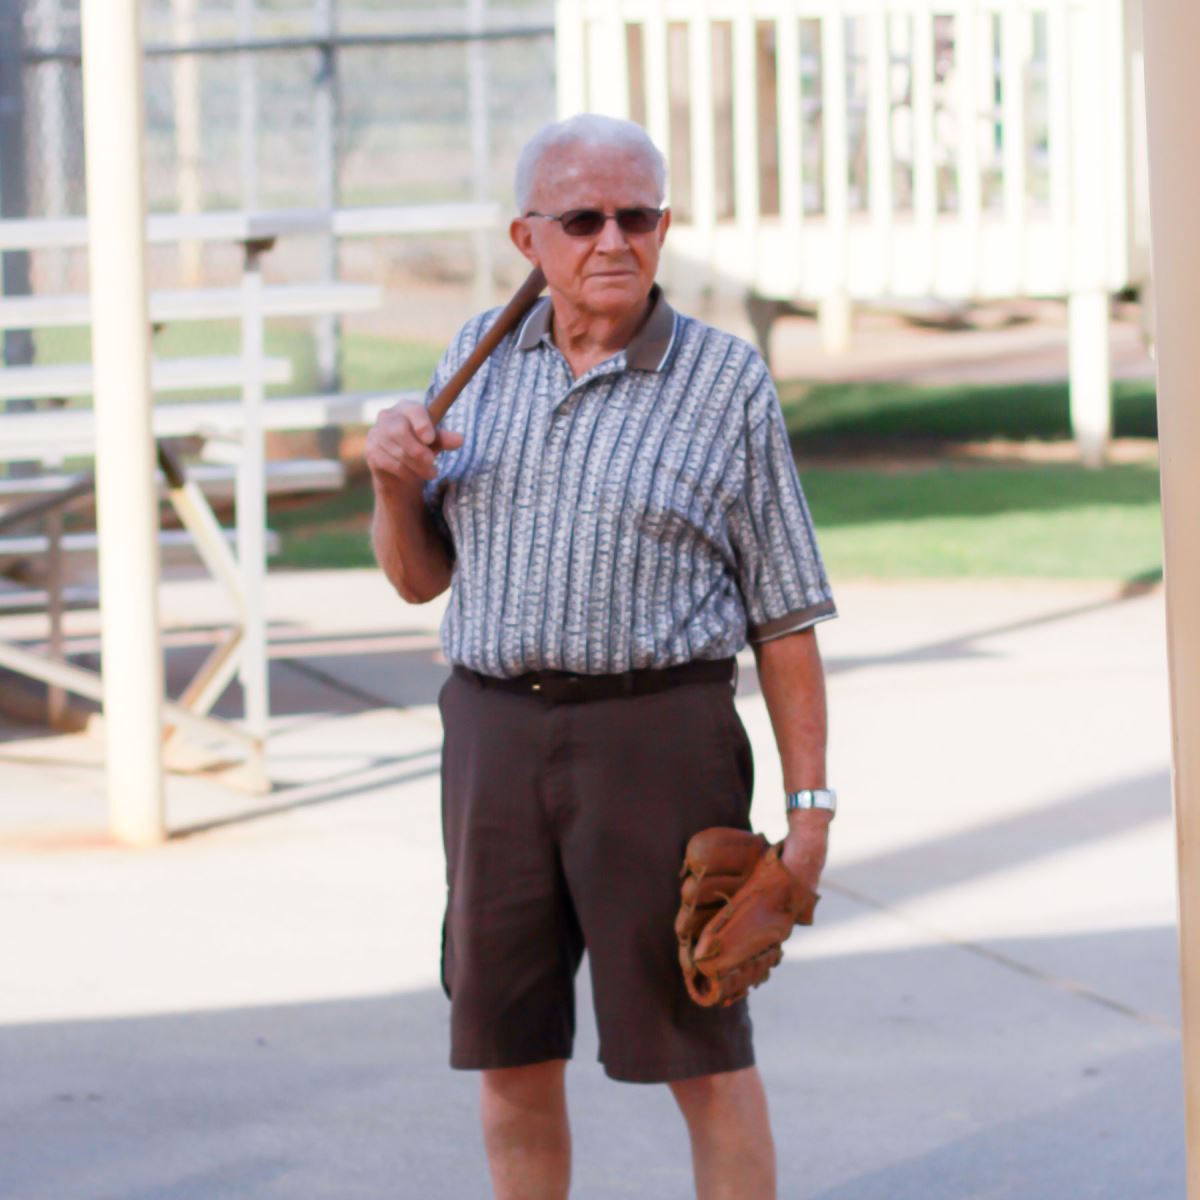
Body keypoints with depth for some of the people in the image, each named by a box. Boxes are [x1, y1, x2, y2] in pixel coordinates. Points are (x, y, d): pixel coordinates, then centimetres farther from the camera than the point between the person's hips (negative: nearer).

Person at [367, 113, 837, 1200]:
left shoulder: (727, 383, -2)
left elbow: (784, 613, -1)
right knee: (511, 1055, 8)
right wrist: (394, 483, -7)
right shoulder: (479, 358, 9)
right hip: (494, 733, 4)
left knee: (702, 1050, -1)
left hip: (656, 736, -4)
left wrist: (809, 799, -5)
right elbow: (421, 579, 14)